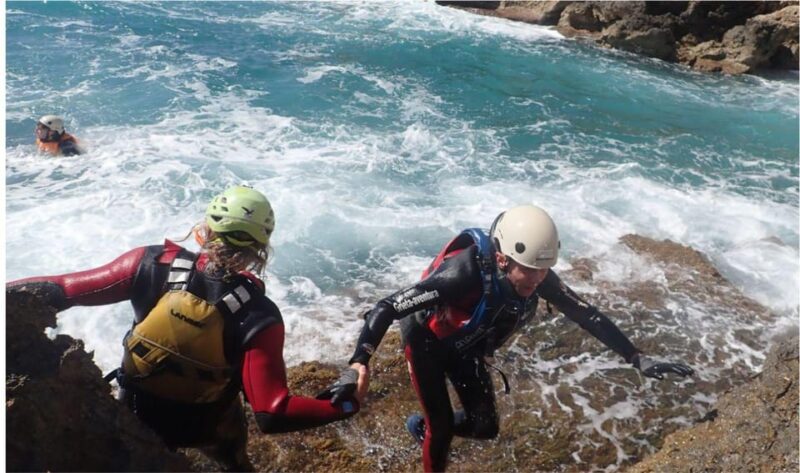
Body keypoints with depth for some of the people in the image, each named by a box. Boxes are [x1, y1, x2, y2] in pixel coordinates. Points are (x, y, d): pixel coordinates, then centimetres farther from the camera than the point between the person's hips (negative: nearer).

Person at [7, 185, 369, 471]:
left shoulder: (155, 264, -26)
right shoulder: (258, 318, -32)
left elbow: (61, 291, -17)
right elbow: (272, 414, -33)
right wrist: (349, 404, -25)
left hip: (135, 412, 1)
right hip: (209, 425, -1)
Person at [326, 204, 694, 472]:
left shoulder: (538, 277, -25)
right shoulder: (464, 274, -43)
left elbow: (586, 315, -12)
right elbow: (386, 308, -42)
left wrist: (638, 359, -13)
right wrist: (357, 367, -52)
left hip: (464, 345, 5)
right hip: (426, 340, -5)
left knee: (485, 427, 8)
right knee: (443, 427, -5)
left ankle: (422, 426, 37)